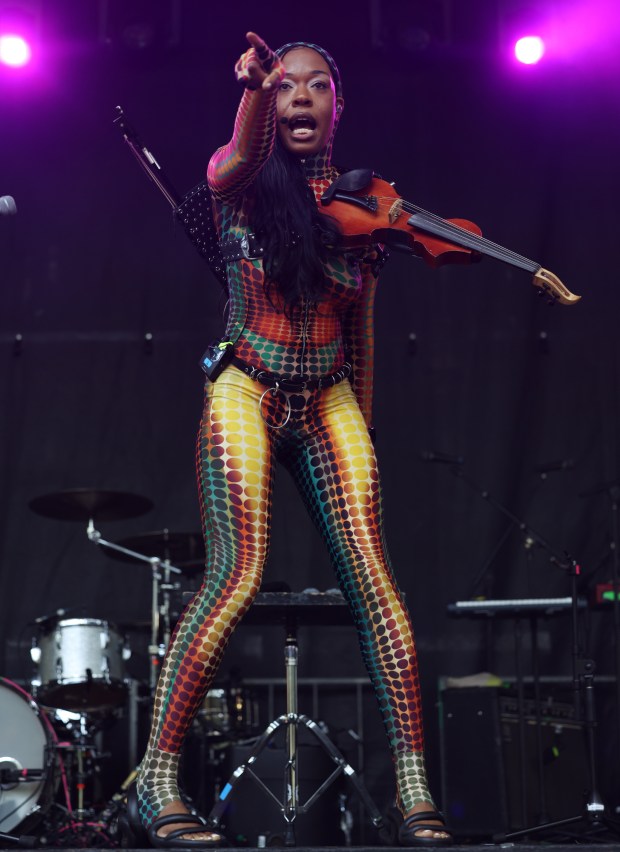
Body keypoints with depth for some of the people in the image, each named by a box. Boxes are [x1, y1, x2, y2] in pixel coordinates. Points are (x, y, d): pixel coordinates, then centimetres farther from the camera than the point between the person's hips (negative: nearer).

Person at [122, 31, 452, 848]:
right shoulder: (243, 182, 2)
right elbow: (246, 153, -24)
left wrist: (363, 434, 18)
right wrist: (253, 88, -45)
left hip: (329, 399, 3)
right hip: (247, 389, -3)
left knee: (371, 576, -11)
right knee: (238, 574, -19)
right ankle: (156, 779, -11)